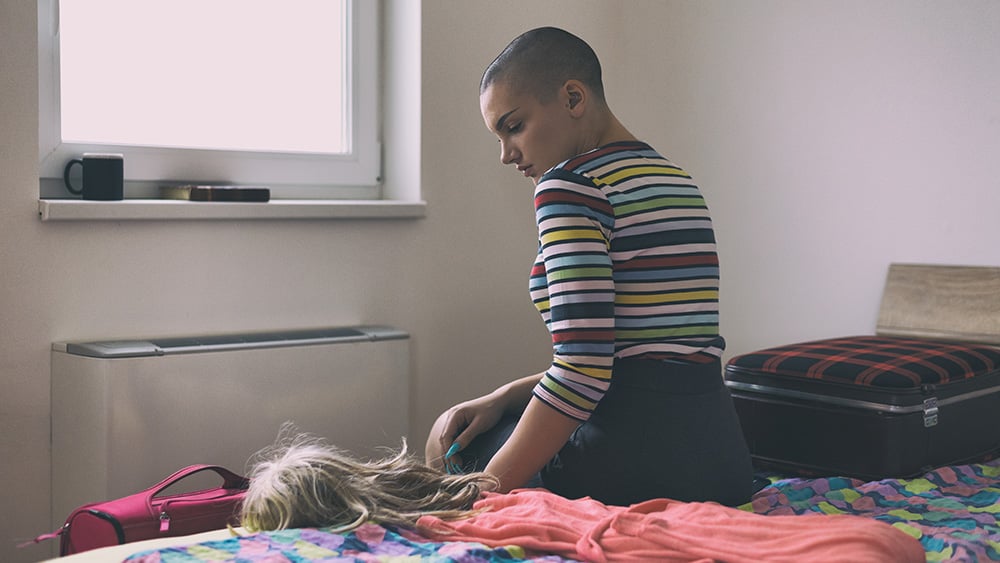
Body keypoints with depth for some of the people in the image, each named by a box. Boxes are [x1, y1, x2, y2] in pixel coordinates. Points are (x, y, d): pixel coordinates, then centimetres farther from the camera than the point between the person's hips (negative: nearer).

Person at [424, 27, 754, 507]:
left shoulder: (570, 185, -12)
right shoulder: (677, 180, 17)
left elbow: (582, 369, -21)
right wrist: (505, 398, 15)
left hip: (632, 462, -9)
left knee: (446, 440, 21)